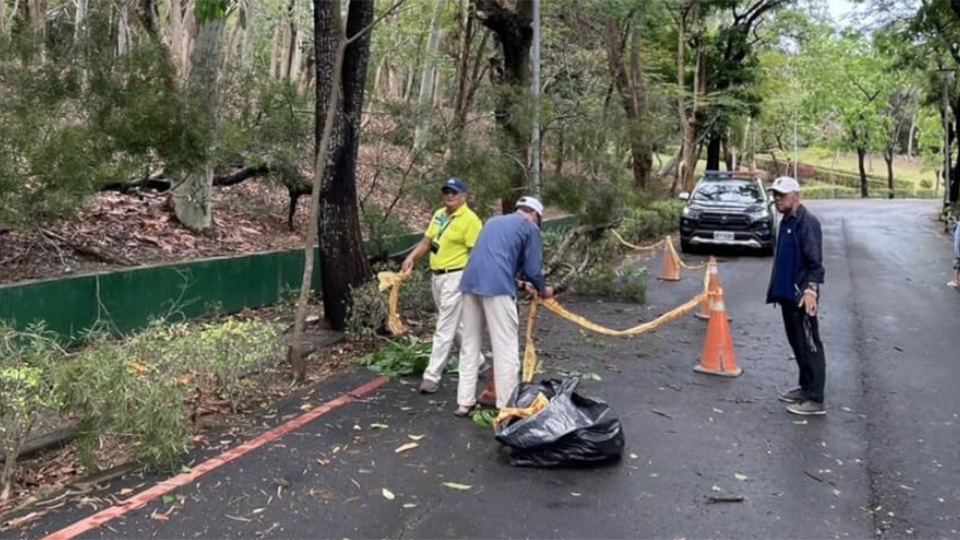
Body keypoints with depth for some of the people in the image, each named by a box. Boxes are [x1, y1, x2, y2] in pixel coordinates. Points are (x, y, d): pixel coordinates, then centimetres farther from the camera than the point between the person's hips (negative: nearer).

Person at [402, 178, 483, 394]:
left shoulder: (470, 220, -13)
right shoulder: (439, 214, 11)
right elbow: (427, 241, 16)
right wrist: (411, 258, -1)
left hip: (455, 277, -9)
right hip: (437, 276, 9)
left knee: (445, 329, -6)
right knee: (457, 325, 20)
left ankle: (432, 376, -3)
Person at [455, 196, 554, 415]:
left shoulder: (493, 222, 30)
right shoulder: (530, 228, 10)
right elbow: (532, 269, 4)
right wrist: (542, 289, 24)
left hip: (470, 283, 7)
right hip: (496, 287, -6)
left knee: (470, 345, 13)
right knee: (506, 348, 0)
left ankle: (465, 402, 16)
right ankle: (507, 406, 3)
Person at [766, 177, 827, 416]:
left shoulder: (807, 223, -15)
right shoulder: (786, 221, 14)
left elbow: (815, 262, -19)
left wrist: (811, 290, -27)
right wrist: (777, 288, 21)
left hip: (801, 295, -10)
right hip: (787, 293, 10)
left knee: (809, 346, -5)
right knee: (797, 344, 17)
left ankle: (816, 400, 0)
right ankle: (806, 388, 30)